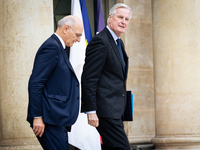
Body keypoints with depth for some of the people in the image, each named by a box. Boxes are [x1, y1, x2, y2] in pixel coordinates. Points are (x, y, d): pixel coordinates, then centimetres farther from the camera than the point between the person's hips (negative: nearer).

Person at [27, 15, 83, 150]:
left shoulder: (59, 48, 20)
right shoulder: (51, 47, -11)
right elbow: (35, 83, -17)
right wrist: (37, 117, -19)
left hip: (59, 120, 10)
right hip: (50, 119, -10)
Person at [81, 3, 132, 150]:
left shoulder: (119, 43, 18)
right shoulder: (100, 41, -12)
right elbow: (88, 78, -16)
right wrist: (91, 111, -20)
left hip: (115, 110, 10)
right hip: (105, 110, -10)